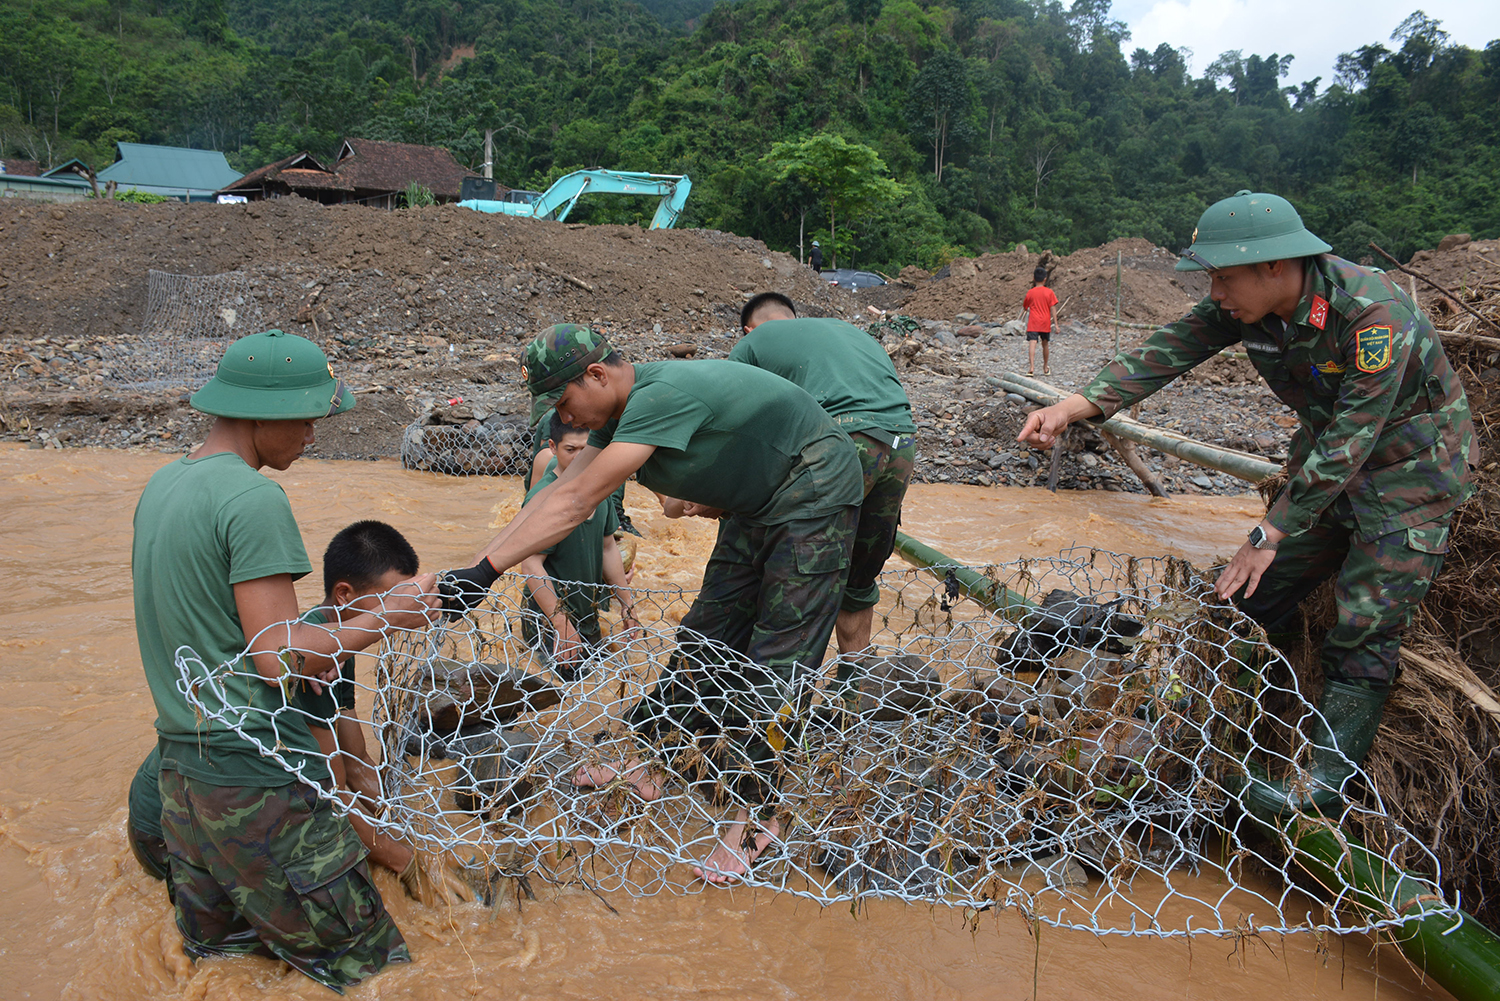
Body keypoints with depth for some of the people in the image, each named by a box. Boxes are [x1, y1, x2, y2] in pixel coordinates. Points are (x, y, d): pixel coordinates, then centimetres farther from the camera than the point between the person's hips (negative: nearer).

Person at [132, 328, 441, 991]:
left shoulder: (161, 485, 8)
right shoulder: (253, 499, -19)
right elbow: (278, 657, -21)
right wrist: (390, 617, -11)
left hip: (181, 756, 9)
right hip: (252, 773, -9)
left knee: (213, 945, 24)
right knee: (358, 956, 2)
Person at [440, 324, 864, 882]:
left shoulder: (662, 395, -30)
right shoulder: (622, 411, 0)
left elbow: (575, 505, -32)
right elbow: (558, 492, 1)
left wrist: (488, 570, -29)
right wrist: (472, 565, -3)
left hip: (814, 496, -9)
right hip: (755, 507, 9)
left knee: (777, 663, -6)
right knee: (706, 636, 11)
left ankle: (758, 813, 6)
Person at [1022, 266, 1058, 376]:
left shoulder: (1030, 292, 0)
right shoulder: (1049, 292, -1)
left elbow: (1025, 307, 11)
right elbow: (1052, 308, -4)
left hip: (1033, 323, -2)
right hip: (1045, 323, 2)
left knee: (1032, 343, -13)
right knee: (1045, 344, 17)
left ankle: (1031, 367, -32)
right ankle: (1046, 368, 29)